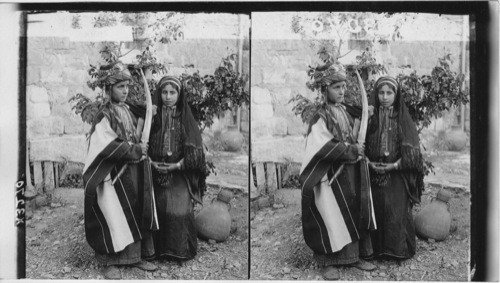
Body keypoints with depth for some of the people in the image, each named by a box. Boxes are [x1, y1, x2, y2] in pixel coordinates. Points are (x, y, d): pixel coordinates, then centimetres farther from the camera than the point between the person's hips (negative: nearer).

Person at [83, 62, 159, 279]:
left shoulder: (130, 111, 10)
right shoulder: (104, 116, -10)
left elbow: (139, 136, 26)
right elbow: (108, 146, -20)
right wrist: (135, 150, -15)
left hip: (135, 173, 7)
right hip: (115, 175, -6)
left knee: (138, 213, 9)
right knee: (114, 216, -2)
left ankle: (136, 256, 20)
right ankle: (110, 262, 9)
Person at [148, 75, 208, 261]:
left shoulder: (185, 118, 2)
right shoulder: (153, 116, 5)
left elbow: (193, 148, -3)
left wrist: (179, 165, -14)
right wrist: (151, 162, -11)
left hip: (180, 174, -1)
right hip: (156, 172, 1)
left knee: (179, 210, -7)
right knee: (159, 210, 1)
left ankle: (181, 250, 6)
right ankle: (160, 248, 14)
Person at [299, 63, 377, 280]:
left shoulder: (348, 112, 9)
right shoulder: (321, 117, -11)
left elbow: (357, 138, 23)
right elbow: (325, 147, -20)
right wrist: (352, 150, -16)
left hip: (353, 173, 6)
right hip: (331, 175, -6)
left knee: (356, 214, 10)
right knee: (332, 218, 0)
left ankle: (354, 256, 24)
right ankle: (328, 262, 12)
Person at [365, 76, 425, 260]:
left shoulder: (403, 119, 0)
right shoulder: (370, 117, 6)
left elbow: (411, 150, -4)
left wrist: (396, 165, -14)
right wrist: (370, 163, -10)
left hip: (397, 176, -2)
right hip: (374, 174, 2)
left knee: (397, 212, -4)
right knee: (376, 211, 1)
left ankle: (399, 250, 9)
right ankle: (377, 248, 13)